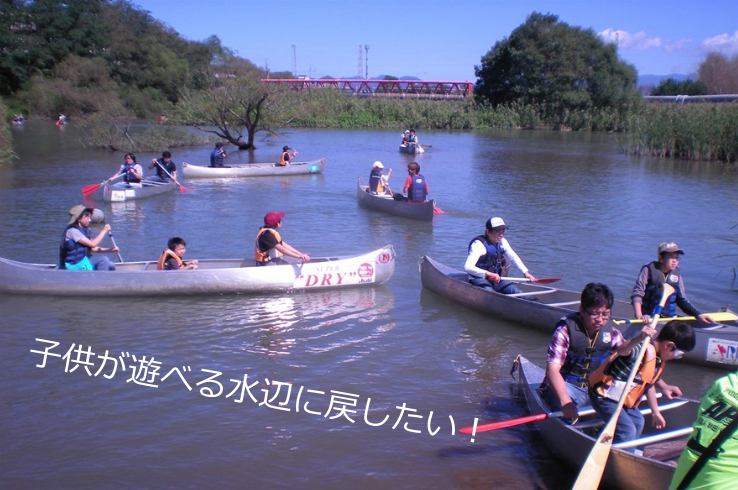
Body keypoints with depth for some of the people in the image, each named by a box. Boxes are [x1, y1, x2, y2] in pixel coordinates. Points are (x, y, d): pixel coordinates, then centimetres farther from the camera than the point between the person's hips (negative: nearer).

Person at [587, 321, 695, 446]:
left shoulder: (660, 360, 6)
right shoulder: (645, 349, -25)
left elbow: (649, 385, 20)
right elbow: (621, 350, -47)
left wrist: (656, 412, 29)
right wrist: (639, 338, -67)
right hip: (603, 394, -11)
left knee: (637, 422, 23)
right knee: (628, 431, -17)